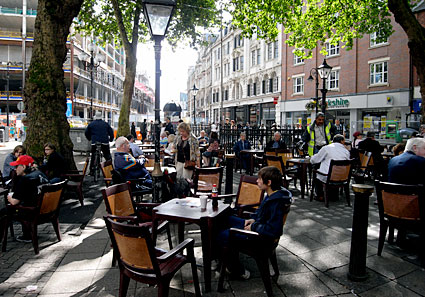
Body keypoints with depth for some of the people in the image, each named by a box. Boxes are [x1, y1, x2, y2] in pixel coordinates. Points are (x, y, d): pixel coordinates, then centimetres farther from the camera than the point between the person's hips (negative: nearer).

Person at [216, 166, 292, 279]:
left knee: (222, 236, -12)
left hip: (261, 237, -10)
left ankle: (239, 271, 7)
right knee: (227, 220, 17)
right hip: (257, 226, 10)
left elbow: (273, 230, -33)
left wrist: (254, 226, -22)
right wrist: (253, 219, 3)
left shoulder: (276, 204, -30)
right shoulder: (271, 195, 0)